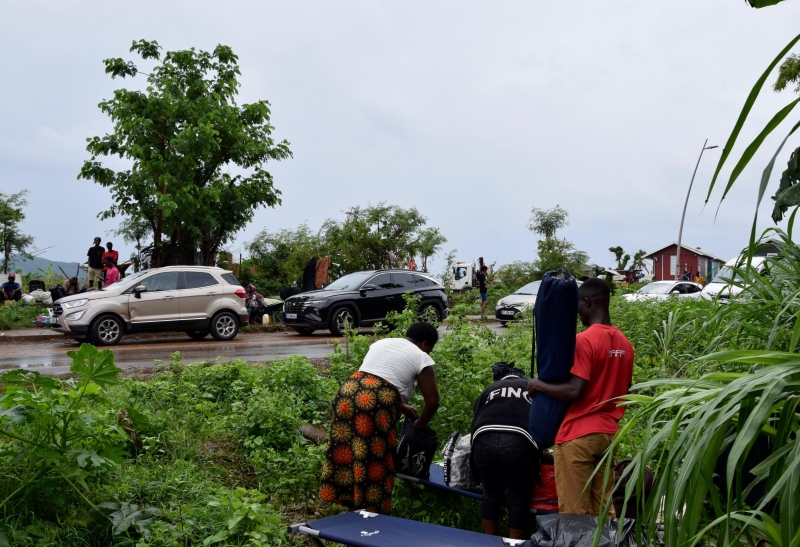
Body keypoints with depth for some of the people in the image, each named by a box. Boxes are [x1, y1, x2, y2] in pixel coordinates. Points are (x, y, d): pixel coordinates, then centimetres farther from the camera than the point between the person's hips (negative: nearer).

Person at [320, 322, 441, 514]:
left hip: (348, 393, 7)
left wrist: (401, 407, 38)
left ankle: (348, 500, 23)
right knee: (375, 459, 4)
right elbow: (433, 401, 6)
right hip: (377, 403, -6)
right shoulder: (422, 358, 8)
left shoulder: (381, 343, 26)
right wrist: (419, 424, 22)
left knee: (345, 450, 14)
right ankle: (373, 510, 12)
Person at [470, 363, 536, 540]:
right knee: (519, 497, 14)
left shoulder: (489, 390, 32)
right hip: (518, 442, -2)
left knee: (491, 493, 21)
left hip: (484, 441, 2)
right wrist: (539, 449, 41)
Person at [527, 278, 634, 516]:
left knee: (574, 511, 1)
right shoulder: (625, 344, 8)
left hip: (577, 436, -8)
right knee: (603, 508, 14)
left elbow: (574, 391, -21)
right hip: (608, 434, 8)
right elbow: (624, 391, 15)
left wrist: (539, 385, -8)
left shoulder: (584, 341, -16)